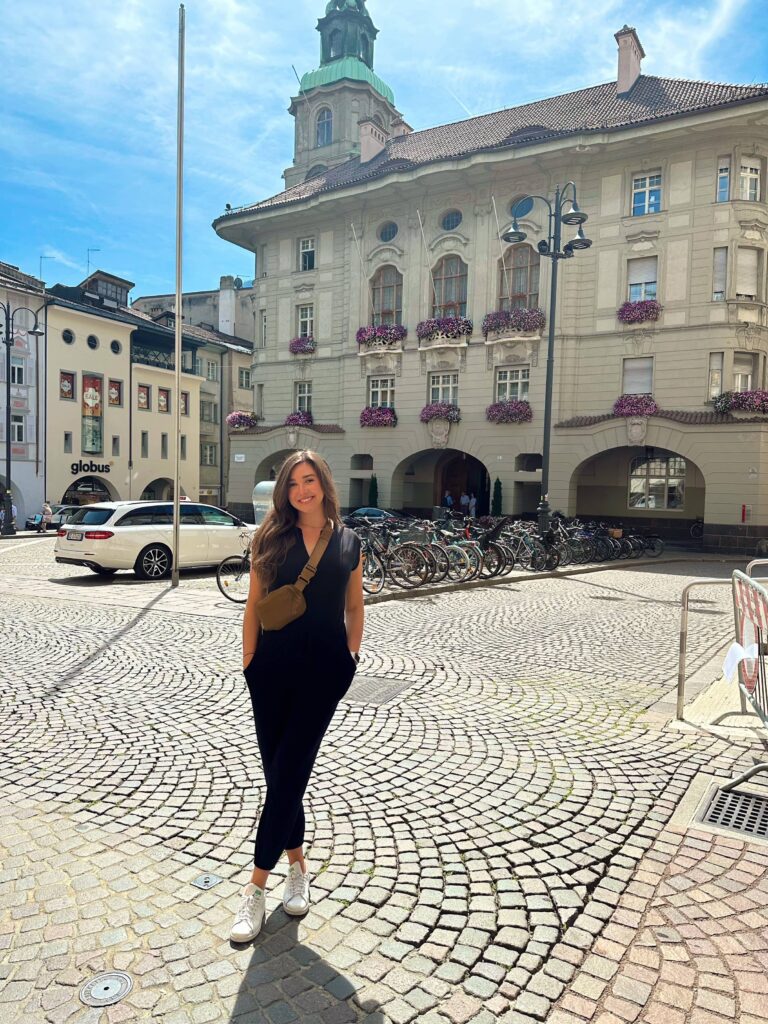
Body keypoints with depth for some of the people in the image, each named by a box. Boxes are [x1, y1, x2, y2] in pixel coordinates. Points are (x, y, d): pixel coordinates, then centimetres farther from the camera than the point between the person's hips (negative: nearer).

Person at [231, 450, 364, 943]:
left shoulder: (348, 542, 3)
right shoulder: (271, 538, 2)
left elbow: (354, 608, 11)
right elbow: (254, 605, 3)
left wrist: (352, 654, 3)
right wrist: (249, 660, -1)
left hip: (325, 669, -1)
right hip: (274, 666, 2)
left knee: (287, 774, 0)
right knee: (279, 772, 10)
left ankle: (257, 888, 11)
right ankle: (298, 865, 31)